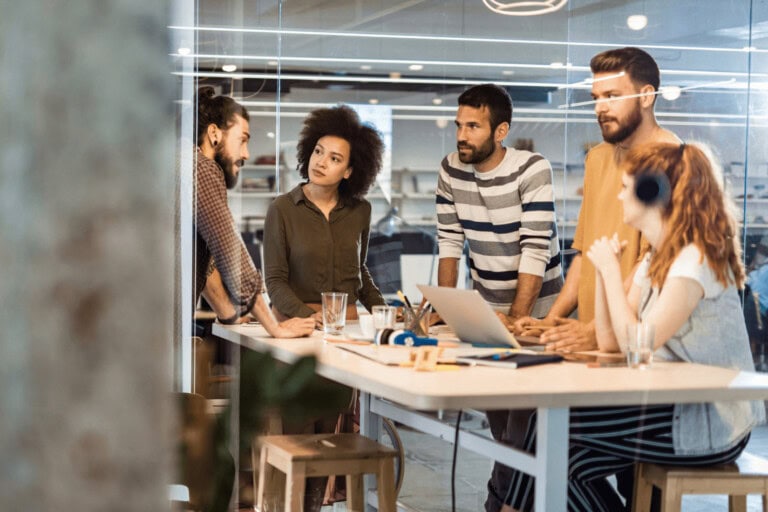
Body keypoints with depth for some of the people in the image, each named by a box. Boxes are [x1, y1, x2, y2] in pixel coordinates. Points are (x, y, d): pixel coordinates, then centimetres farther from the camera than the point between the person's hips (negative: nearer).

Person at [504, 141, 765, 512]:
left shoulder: (696, 259, -17)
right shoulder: (655, 259, 12)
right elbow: (609, 342, 10)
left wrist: (611, 270, -13)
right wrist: (603, 269, 3)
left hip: (712, 425, -9)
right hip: (677, 407, 9)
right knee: (573, 463, -3)